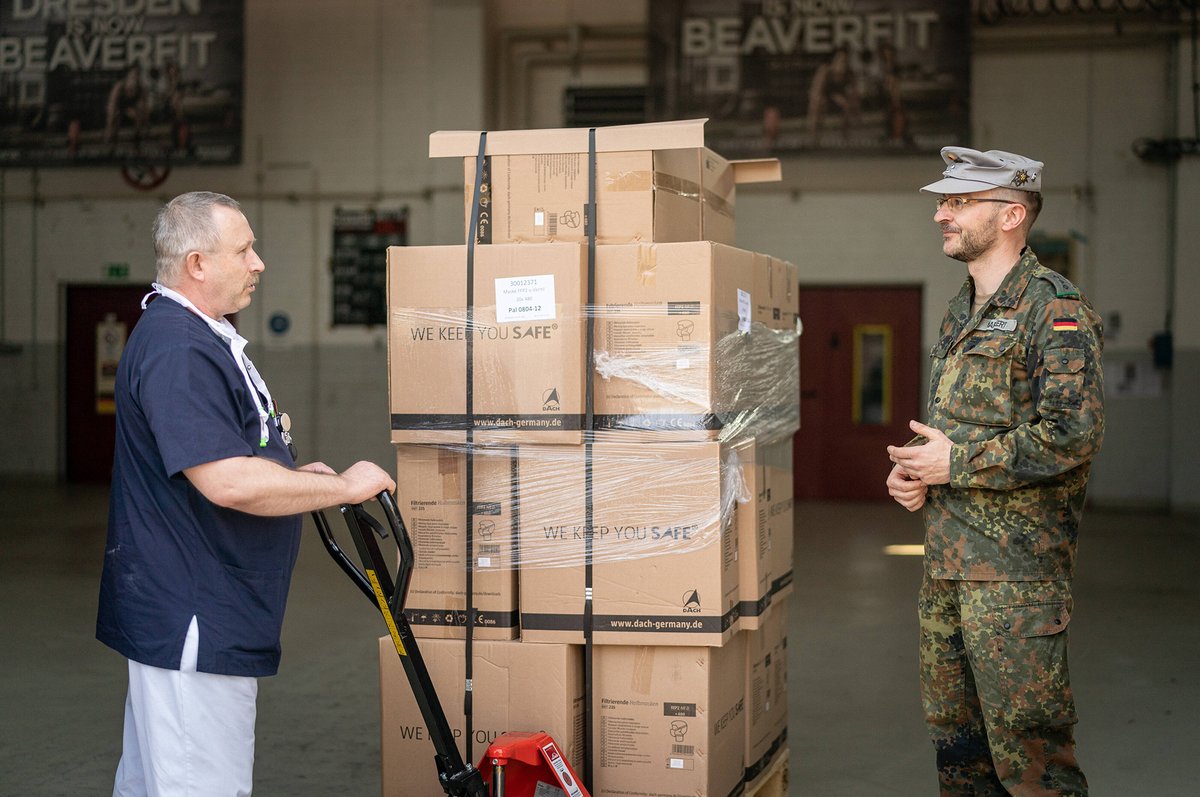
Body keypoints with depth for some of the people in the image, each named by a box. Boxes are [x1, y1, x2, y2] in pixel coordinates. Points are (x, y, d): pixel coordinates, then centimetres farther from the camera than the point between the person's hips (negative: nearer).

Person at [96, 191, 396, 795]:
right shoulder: (177, 350, -21)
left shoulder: (202, 337, 16)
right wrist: (342, 486, -17)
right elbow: (229, 483, -29)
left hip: (183, 617, 11)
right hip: (194, 624, -11)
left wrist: (297, 475, 11)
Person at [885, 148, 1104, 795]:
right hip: (947, 557, 9)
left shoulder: (1054, 309, -12)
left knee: (1024, 743, -5)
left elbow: (1072, 435, -22)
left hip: (1016, 565, -9)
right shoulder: (961, 312, 17)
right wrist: (912, 470, 8)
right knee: (953, 730, 15)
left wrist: (956, 462, -16)